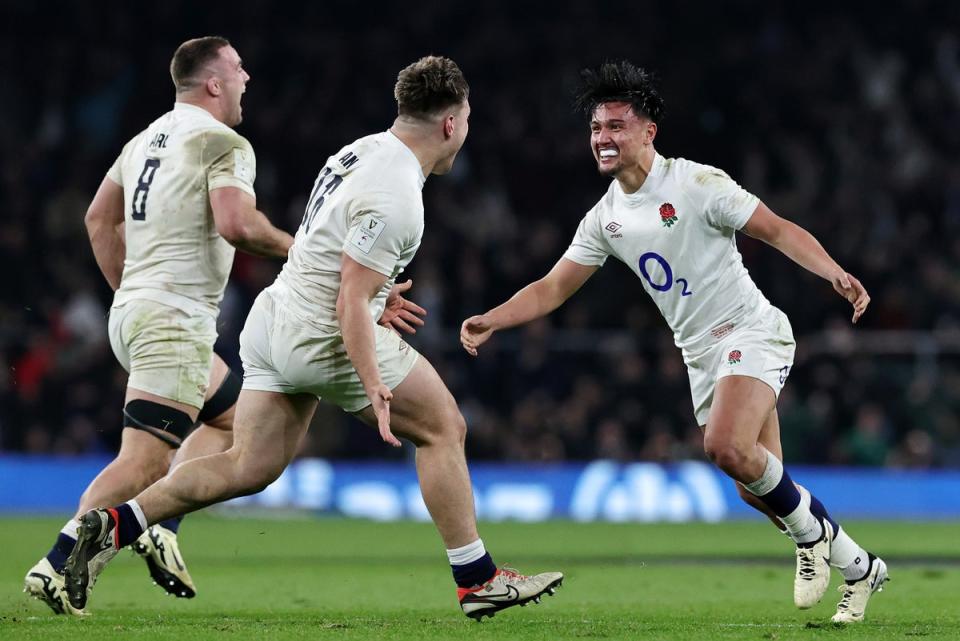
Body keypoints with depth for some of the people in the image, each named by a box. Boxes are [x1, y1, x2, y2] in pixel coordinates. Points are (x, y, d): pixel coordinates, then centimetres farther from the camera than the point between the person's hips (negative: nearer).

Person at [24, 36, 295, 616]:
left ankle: (161, 525, 7)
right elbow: (236, 223, -24)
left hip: (132, 308, 10)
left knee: (234, 417, 22)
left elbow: (99, 218, 24)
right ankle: (58, 565, -19)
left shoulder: (146, 139, 17)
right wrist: (289, 246, -6)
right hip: (176, 318, -10)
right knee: (146, 460, -13)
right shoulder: (224, 144, -9)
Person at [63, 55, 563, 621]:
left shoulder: (365, 151, 8)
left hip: (274, 318, 9)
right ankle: (478, 580, 6)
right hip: (322, 338, -9)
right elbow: (351, 304, -24)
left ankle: (115, 526, 2)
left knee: (249, 469, 11)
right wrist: (374, 387, -29)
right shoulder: (395, 197, -21)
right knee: (444, 427, 3)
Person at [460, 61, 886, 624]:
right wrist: (491, 320, -6)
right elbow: (553, 288, 10)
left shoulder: (697, 184, -13)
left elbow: (778, 230, -14)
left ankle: (812, 531, -5)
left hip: (751, 332, -7)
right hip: (701, 355, 7)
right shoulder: (605, 219, 7)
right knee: (759, 487, 6)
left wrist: (836, 274, -30)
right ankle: (859, 567, 24)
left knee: (727, 448, -30)